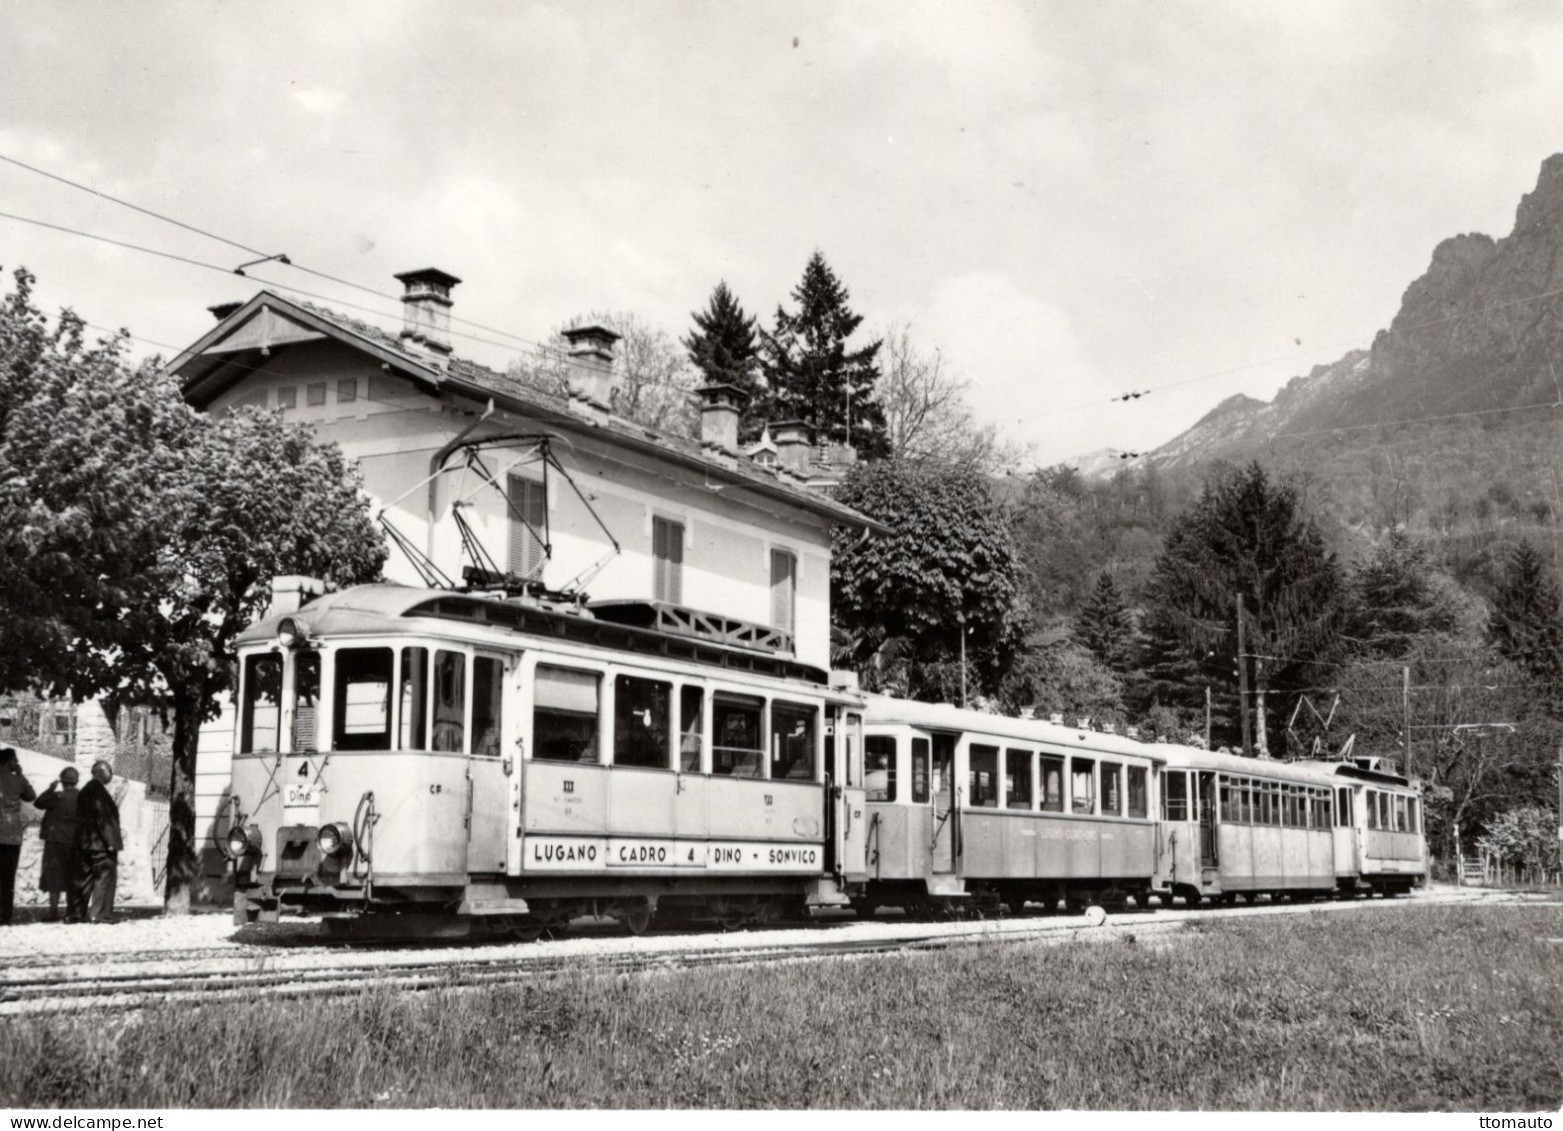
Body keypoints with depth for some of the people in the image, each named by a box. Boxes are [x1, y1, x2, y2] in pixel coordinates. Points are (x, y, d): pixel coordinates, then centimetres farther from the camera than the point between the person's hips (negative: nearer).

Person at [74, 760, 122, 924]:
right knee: (104, 876, -5)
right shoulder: (98, 790, -12)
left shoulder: (84, 791, 16)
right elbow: (102, 817, -19)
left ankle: (82, 912, 14)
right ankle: (98, 914, -9)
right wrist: (111, 841, -19)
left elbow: (81, 819, 18)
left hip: (84, 843, 9)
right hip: (100, 843, -9)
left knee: (85, 878, 11)